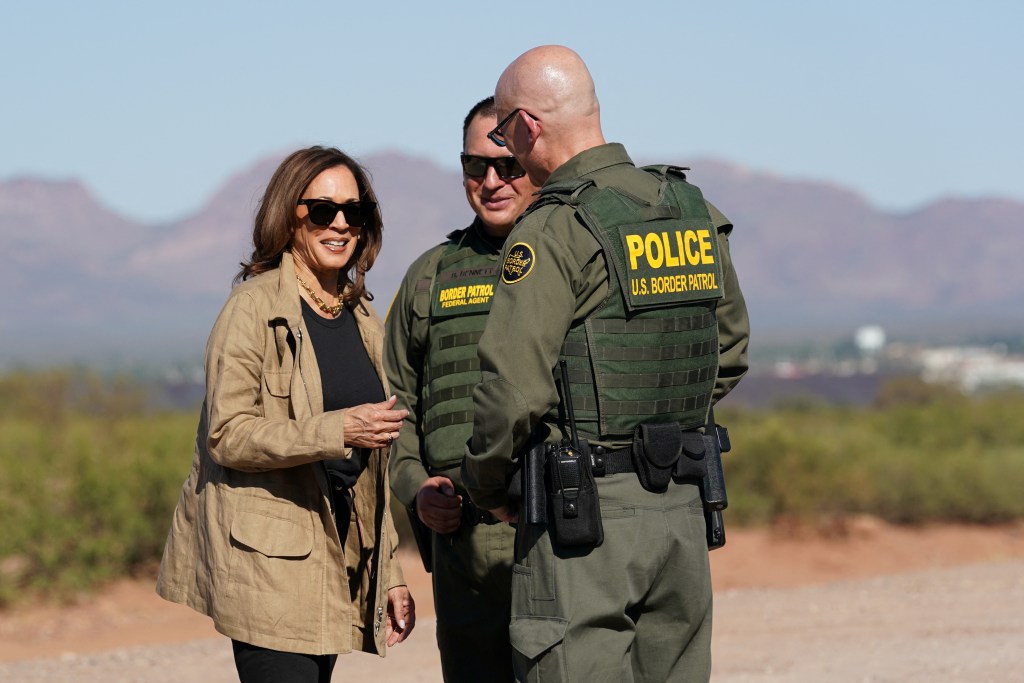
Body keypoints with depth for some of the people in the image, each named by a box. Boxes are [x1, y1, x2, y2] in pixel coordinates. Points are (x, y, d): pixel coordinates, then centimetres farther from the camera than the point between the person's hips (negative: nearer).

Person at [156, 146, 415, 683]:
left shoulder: (363, 319, 17)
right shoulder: (254, 307, -5)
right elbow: (227, 435, -13)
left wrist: (389, 574, 17)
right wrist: (338, 431, -24)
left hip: (337, 560, 7)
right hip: (268, 562, -7)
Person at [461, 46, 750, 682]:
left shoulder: (555, 231, -13)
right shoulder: (696, 213, 10)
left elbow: (514, 386, -17)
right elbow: (729, 350, 21)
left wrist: (487, 485, -1)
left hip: (584, 515, -7)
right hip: (683, 508, 7)